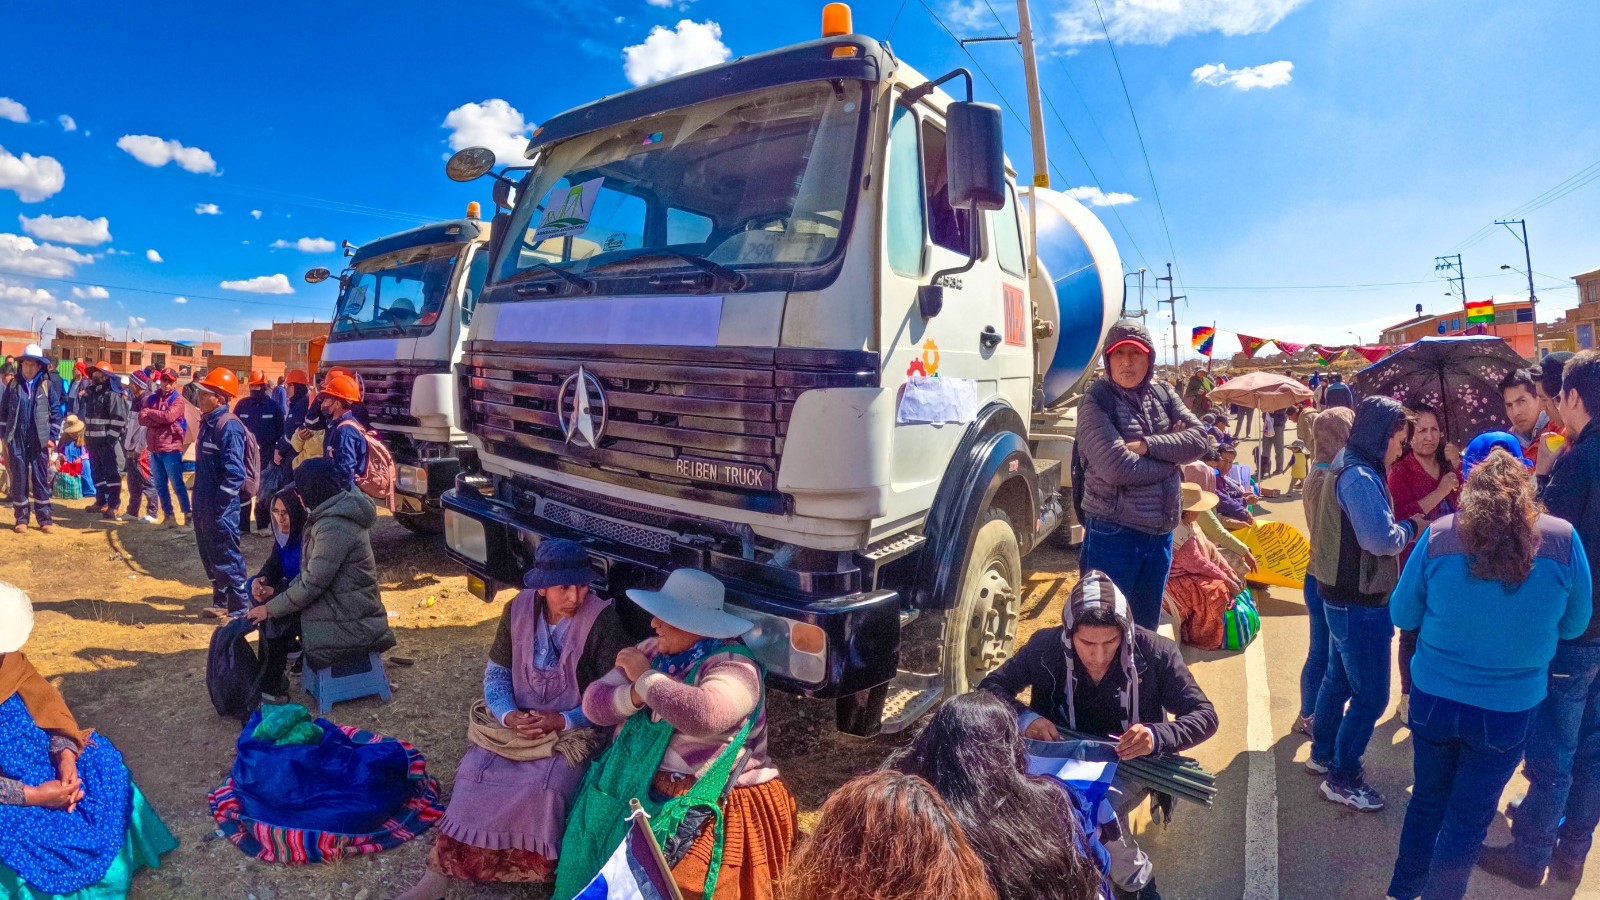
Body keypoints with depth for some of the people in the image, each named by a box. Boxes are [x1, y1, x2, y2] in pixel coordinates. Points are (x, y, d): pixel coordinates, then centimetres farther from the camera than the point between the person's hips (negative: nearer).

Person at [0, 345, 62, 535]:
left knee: (41, 479, 2)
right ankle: (21, 518, 12)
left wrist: (53, 437, -4)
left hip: (39, 440, -1)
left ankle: (45, 519, 7)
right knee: (19, 479, 5)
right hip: (17, 440, 1)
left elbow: (56, 412, 1)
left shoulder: (47, 385, 0)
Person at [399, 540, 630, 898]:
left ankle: (530, 870, -4)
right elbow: (496, 671, 2)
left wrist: (562, 720, -25)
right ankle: (444, 867, -2)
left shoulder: (603, 620, -17)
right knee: (475, 771, -16)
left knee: (542, 786, -26)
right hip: (517, 720, 4)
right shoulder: (518, 608, -4)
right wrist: (507, 714, -17)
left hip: (574, 729, -4)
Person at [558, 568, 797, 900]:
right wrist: (635, 694, -19)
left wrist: (646, 677, -21)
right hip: (641, 790, 6)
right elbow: (593, 703, 2)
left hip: (710, 810, -6)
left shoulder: (733, 665, -16)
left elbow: (703, 715, -35)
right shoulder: (652, 651, 4)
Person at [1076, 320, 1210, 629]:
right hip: (1114, 531, -6)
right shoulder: (1097, 400, -13)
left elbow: (1200, 438, -4)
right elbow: (1116, 468, -24)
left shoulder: (1161, 393, 6)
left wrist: (1147, 445, -17)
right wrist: (1172, 452, -9)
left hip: (1161, 530, 6)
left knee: (1147, 626, 20)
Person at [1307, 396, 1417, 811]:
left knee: (1339, 677, 22)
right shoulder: (1360, 477, -23)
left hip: (1342, 596, 10)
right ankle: (1342, 778, 12)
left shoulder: (1347, 467, 9)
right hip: (1360, 603, -10)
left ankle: (1322, 754, 36)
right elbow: (1382, 539, -27)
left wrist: (1401, 526, 0)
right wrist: (1410, 526, -9)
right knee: (1370, 695, 0)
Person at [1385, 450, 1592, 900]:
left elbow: (1402, 615, -3)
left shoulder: (1438, 534, -12)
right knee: (1467, 820, 15)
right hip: (1508, 710, -1)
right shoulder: (1563, 538, -12)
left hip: (1433, 699, 1)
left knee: (1428, 800, 22)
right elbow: (1574, 625, 2)